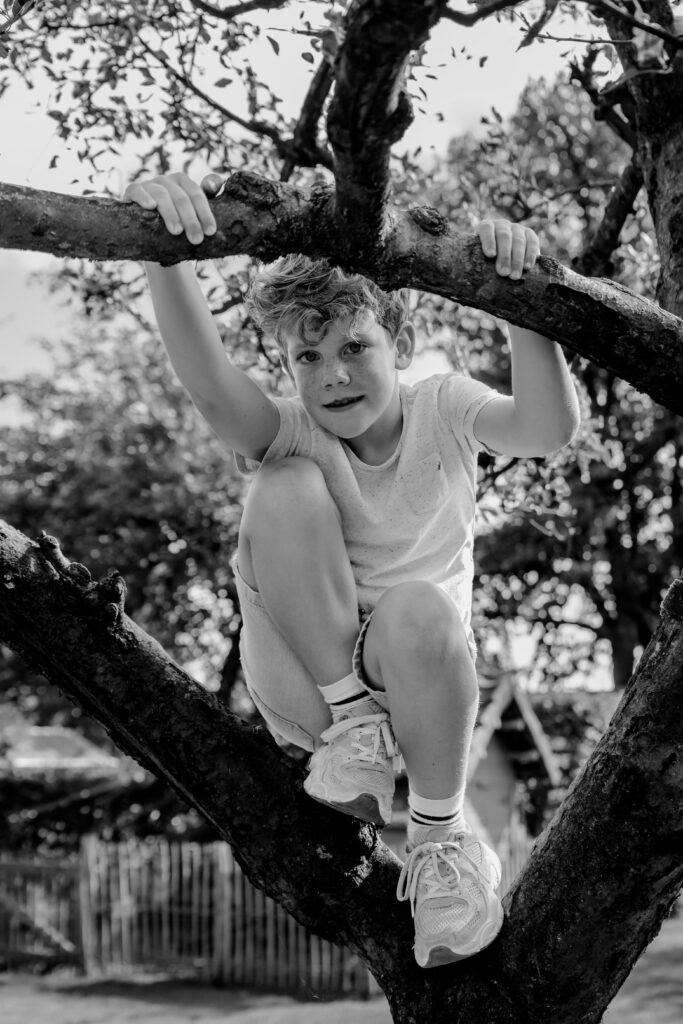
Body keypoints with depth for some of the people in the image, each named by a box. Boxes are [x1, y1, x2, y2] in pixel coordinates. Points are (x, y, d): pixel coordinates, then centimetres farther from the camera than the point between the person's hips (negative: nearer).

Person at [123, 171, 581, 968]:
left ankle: (438, 834, -15)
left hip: (423, 684, 0)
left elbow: (550, 430, -25)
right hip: (307, 687, 0)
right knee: (287, 487, -23)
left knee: (418, 609, -38)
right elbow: (210, 386, -32)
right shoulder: (290, 434, -8)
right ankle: (353, 725, -15)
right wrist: (163, 245, -49)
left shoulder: (443, 409, -4)